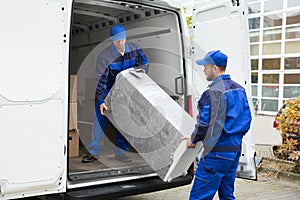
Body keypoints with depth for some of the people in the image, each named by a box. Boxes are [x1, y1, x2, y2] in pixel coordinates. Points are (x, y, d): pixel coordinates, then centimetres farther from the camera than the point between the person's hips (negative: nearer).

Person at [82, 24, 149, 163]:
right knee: (101, 119, -3)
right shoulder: (105, 56, -19)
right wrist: (101, 101, -27)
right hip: (108, 92, -2)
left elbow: (145, 65, 6)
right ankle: (94, 152, 11)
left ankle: (120, 152, 17)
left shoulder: (135, 49, -8)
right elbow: (100, 80, -20)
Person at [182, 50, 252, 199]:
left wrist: (193, 140, 0)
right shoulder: (239, 89, 11)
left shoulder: (214, 92, -16)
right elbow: (247, 119, 16)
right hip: (236, 148, 9)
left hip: (217, 152, -9)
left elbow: (205, 124, -17)